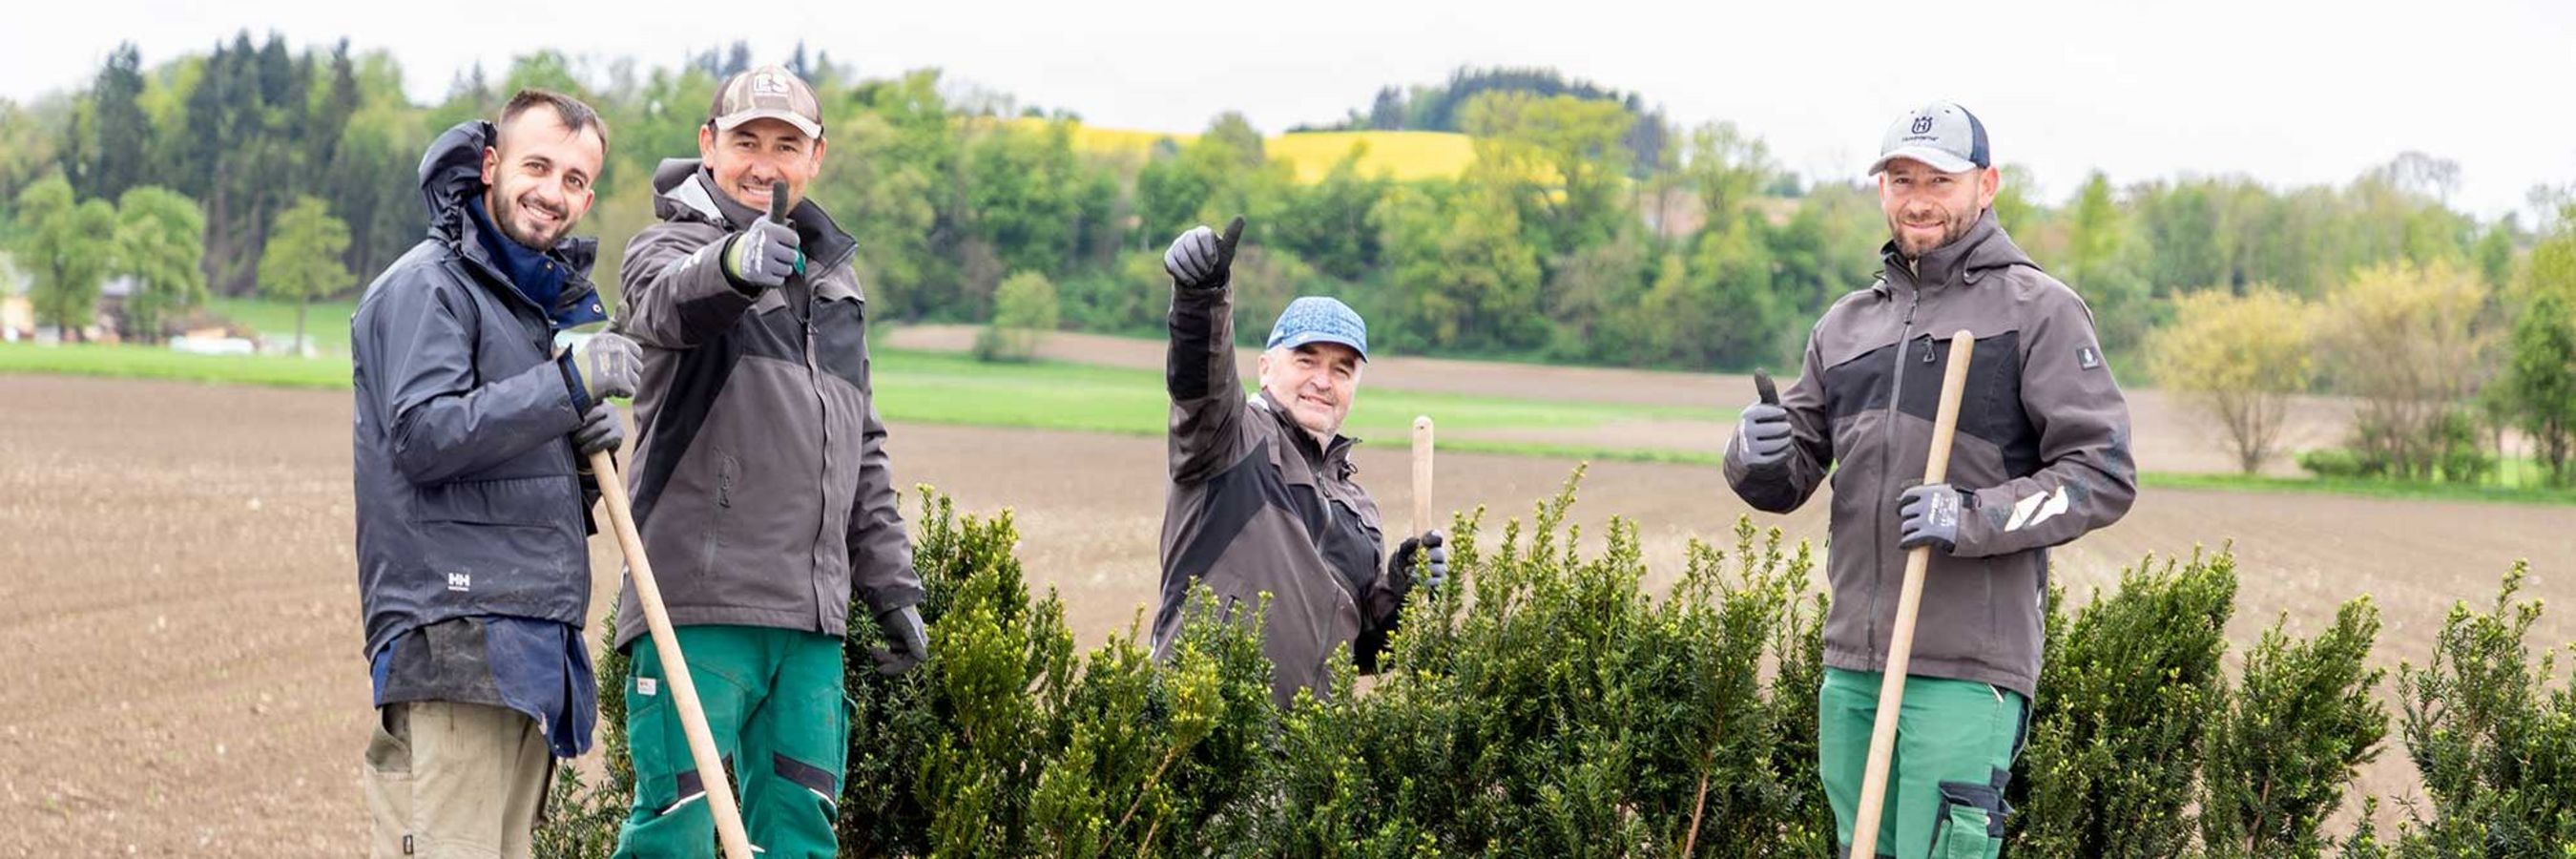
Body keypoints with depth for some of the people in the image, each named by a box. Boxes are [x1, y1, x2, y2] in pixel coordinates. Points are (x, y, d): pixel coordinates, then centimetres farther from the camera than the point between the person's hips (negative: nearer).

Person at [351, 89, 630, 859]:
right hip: (451, 637, -9)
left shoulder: (548, 299, 25)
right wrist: (569, 383, -19)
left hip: (531, 650, 9)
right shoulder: (429, 285, -4)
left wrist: (587, 455, 5)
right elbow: (422, 435, -17)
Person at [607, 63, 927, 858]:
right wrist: (734, 265, -49)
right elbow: (671, 302, -26)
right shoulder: (671, 248, 1)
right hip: (699, 605, -6)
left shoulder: (834, 277, 22)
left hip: (813, 620, 6)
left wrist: (890, 583, 21)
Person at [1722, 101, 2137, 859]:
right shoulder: (1847, 324, 18)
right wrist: (1758, 458, -6)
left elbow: (2103, 474, -6)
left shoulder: (2038, 311, 0)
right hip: (1852, 662, 6)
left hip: (1968, 667, -6)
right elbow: (1788, 482, 18)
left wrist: (1976, 519, -19)